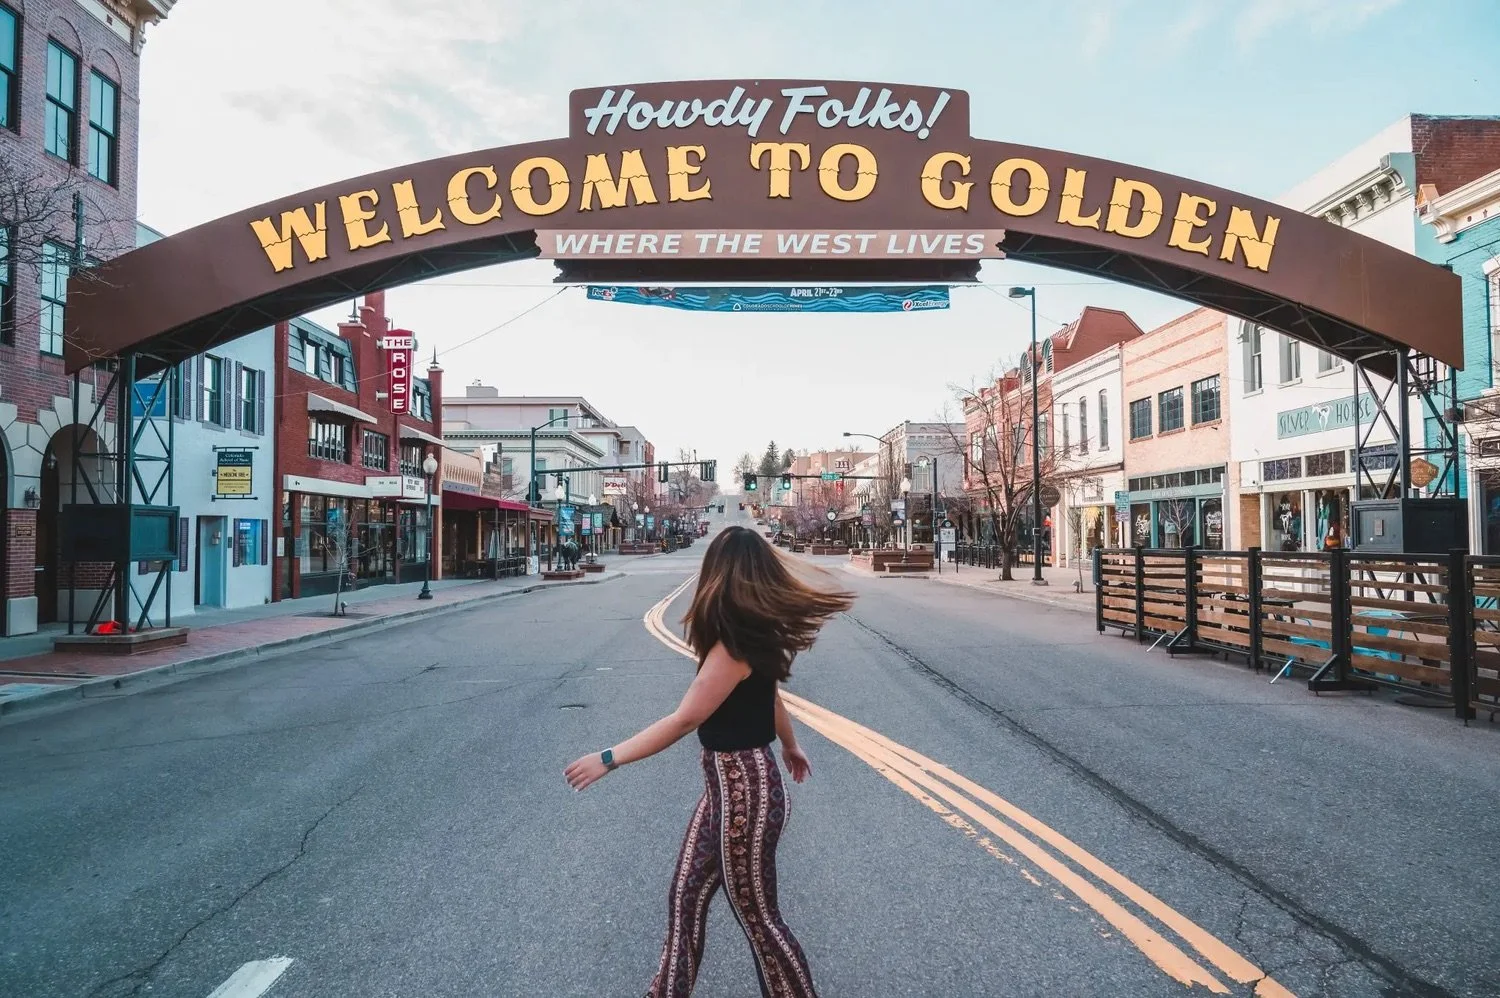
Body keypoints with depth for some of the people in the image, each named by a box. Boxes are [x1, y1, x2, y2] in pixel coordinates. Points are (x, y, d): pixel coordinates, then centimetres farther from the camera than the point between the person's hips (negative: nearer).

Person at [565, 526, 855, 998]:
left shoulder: (735, 645, -24)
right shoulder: (757, 634, 3)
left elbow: (684, 720, -24)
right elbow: (770, 695, 18)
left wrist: (607, 758, -19)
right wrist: (790, 746, 34)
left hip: (744, 791, -9)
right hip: (728, 785, 9)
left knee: (758, 917, 8)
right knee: (686, 897, 17)